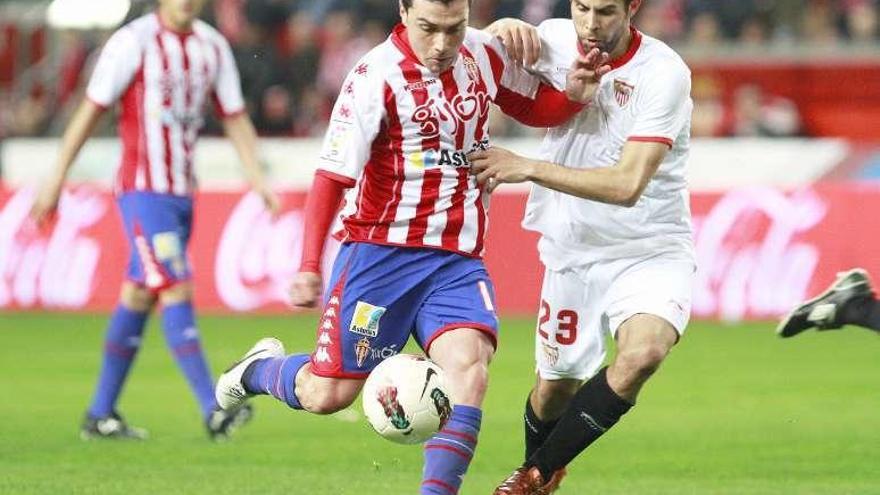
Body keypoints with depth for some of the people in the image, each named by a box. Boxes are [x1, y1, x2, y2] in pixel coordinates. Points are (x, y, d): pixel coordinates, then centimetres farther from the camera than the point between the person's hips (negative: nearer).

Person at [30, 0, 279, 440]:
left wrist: (257, 179, 3)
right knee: (177, 292, -14)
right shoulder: (133, 42, -9)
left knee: (139, 297, 10)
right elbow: (91, 111, -5)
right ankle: (213, 410, -17)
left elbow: (235, 119, 14)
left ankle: (100, 414, 17)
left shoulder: (213, 47, 8)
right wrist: (56, 180, -5)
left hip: (182, 192, 6)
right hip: (143, 190, -6)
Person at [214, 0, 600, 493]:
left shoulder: (485, 55, 3)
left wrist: (573, 92, -1)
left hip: (458, 260, 4)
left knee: (468, 360, -23)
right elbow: (333, 176, -13)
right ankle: (263, 368, 34)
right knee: (329, 394, 0)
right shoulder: (376, 77, -14)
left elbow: (532, 106, 22)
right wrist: (309, 267, -20)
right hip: (382, 250, -4)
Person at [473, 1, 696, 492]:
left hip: (652, 252, -4)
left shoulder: (664, 73, -21)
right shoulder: (555, 40, -6)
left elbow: (628, 184, -27)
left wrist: (528, 168, -28)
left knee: (643, 352, -30)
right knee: (556, 384, 12)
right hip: (572, 253, 4)